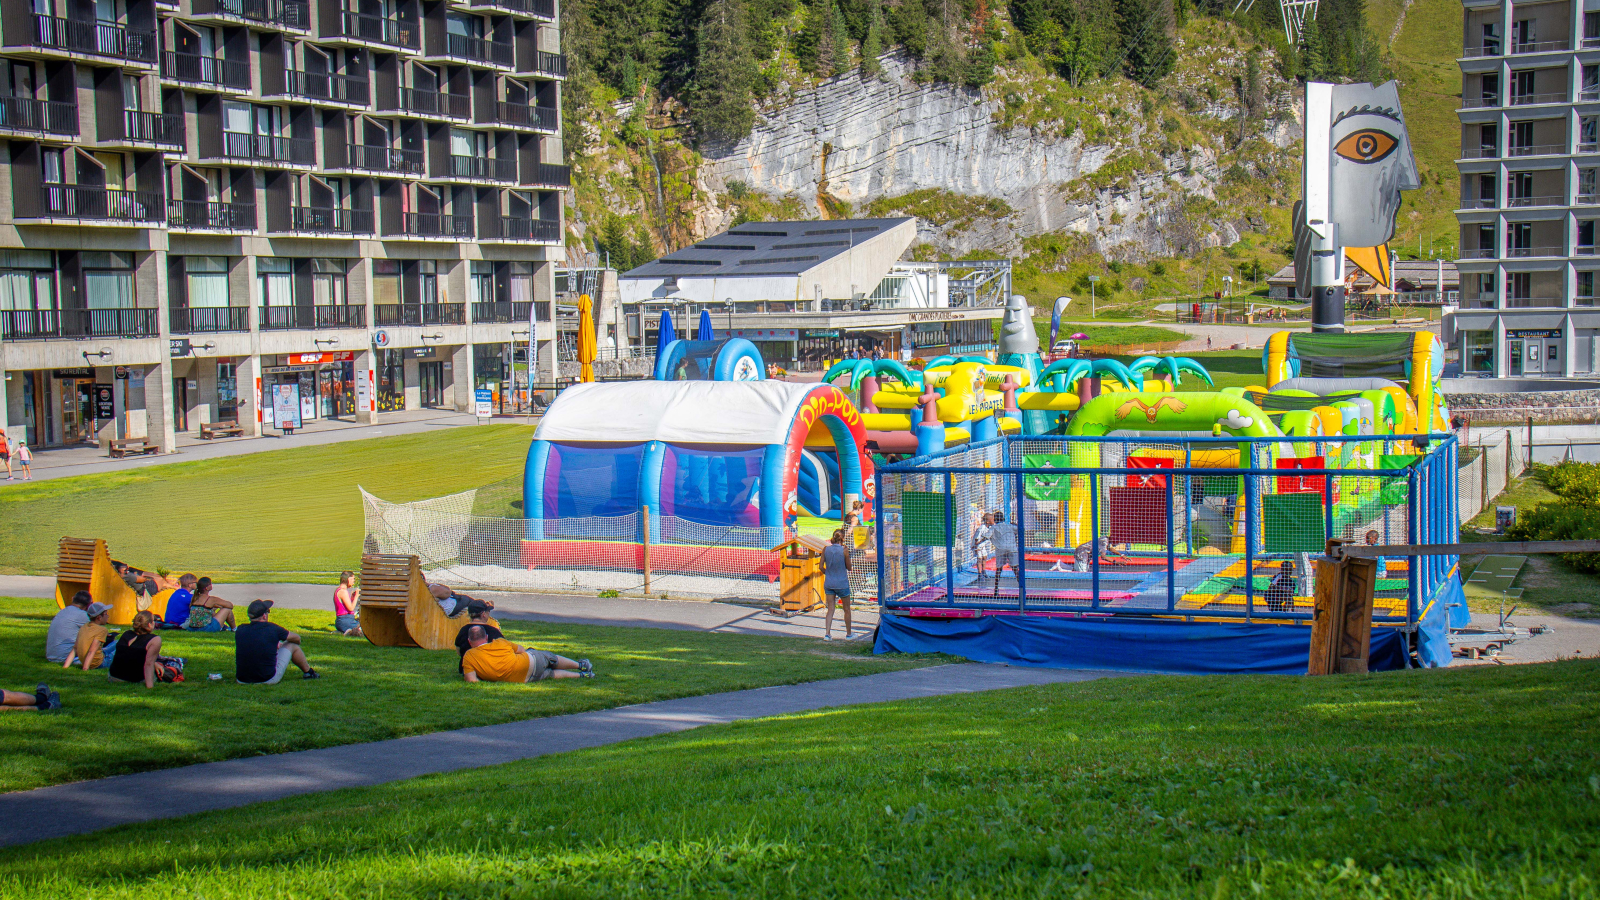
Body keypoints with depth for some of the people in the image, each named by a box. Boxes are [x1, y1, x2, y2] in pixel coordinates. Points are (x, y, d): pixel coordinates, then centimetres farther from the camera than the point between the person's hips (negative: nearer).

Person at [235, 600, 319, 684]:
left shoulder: (240, 630, -4)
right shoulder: (272, 629, -12)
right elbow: (296, 638, 8)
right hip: (269, 679, -4)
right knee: (292, 645, 14)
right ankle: (308, 671, 36)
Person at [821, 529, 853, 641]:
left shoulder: (825, 549, -3)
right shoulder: (844, 551, -13)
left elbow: (821, 567, -1)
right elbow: (849, 568, -4)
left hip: (828, 584, 3)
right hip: (842, 584, -3)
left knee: (830, 610, 6)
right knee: (847, 609, 13)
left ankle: (827, 633, -8)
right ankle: (848, 634, 22)